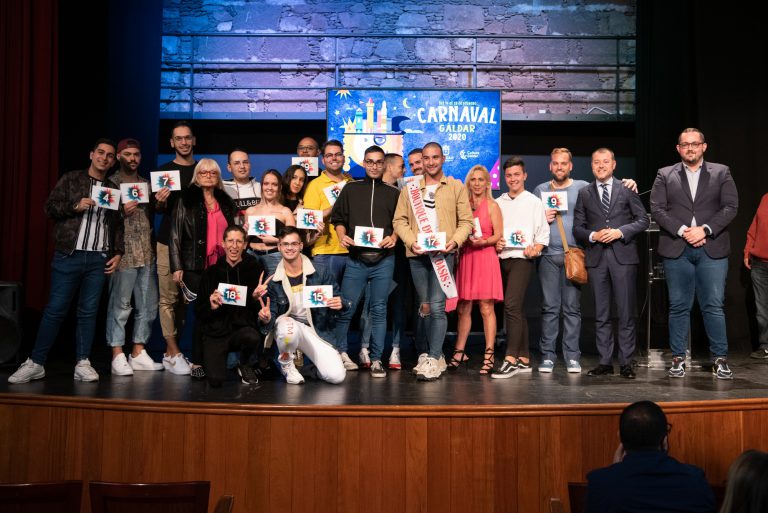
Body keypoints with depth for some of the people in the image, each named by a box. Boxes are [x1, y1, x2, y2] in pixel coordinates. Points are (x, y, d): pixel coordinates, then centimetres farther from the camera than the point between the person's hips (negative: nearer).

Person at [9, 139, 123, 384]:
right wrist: (75, 206, -13)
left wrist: (118, 253, 3)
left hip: (99, 258, 2)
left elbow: (119, 224, 12)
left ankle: (83, 363, 10)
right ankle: (35, 363, 7)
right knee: (55, 309, -1)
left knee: (89, 311, 4)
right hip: (68, 255, -2)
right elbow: (50, 207, 3)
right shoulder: (71, 179, 6)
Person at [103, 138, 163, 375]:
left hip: (148, 253, 6)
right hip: (123, 253, -5)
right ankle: (118, 356, 1)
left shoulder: (148, 184, 17)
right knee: (120, 305, -5)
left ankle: (138, 353, 16)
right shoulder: (110, 183, 3)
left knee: (148, 305, 7)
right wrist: (122, 211, -20)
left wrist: (160, 202, -2)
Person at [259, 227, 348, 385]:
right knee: (289, 329, -39)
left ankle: (312, 360, 18)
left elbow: (338, 300, 1)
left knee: (337, 376, -18)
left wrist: (340, 304, -23)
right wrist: (266, 319, -24)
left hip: (318, 329, 0)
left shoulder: (320, 271, -5)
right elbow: (273, 315, -1)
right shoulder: (273, 280, -5)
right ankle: (286, 363, -4)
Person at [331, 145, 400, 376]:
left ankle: (376, 360, 11)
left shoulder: (393, 193, 12)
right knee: (346, 308, -1)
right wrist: (342, 236, -7)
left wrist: (394, 237, -8)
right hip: (356, 259, 0)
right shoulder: (350, 189, 11)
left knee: (379, 309, 4)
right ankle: (340, 353, 18)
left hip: (383, 260, 1)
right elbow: (338, 218, 11)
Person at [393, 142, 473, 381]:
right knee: (425, 307, 9)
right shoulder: (409, 189, 13)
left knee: (437, 306, -13)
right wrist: (411, 241, -10)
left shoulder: (456, 187, 8)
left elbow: (466, 220, 4)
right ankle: (435, 357, 19)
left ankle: (433, 359, -10)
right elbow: (399, 220, 7)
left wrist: (455, 240, -14)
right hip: (417, 254, 3)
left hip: (443, 253, -3)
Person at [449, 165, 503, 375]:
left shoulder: (492, 206, 3)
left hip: (485, 257, -3)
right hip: (465, 258, 4)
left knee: (486, 308, -4)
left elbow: (499, 235, -2)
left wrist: (483, 241, -17)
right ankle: (459, 352, 11)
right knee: (463, 309, 5)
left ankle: (489, 356, 0)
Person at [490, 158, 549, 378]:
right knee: (515, 309, 10)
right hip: (502, 259, 5)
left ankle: (511, 359, -19)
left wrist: (535, 250, -15)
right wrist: (495, 243, -4)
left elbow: (543, 233, 1)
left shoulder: (534, 202, 4)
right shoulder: (498, 203, 15)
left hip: (522, 259, -5)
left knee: (512, 305, -19)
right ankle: (524, 358, 17)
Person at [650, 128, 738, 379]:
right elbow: (657, 209, 1)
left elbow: (731, 206, 2)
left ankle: (720, 359, 7)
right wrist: (682, 231, -11)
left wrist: (705, 229, -11)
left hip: (712, 249, 0)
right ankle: (678, 358, 11)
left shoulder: (721, 172, 11)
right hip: (677, 250, 0)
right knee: (679, 307, 4)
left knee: (714, 306, -1)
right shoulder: (665, 175, 10)